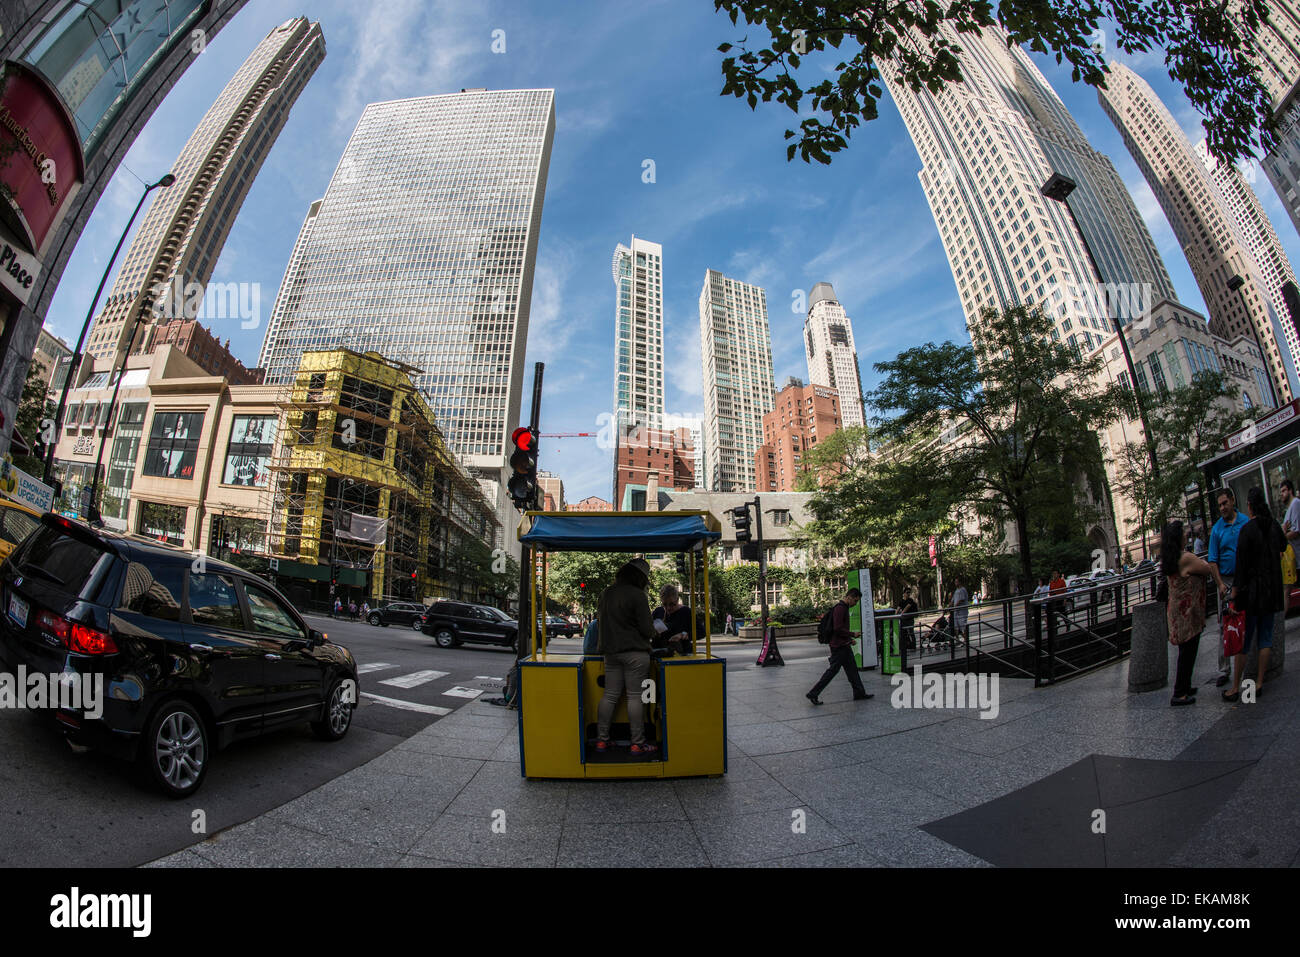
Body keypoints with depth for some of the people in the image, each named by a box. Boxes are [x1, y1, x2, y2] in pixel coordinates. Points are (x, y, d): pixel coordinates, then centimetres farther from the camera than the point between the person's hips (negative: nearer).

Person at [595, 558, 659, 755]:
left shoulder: (605, 593, 8)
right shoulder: (637, 595, -13)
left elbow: (600, 620, 17)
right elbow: (647, 628, -12)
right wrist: (652, 635, 10)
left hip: (611, 651, 6)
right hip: (635, 652, -6)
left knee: (610, 695, 11)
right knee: (635, 696, 0)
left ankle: (601, 740, 16)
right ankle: (637, 743, 6)